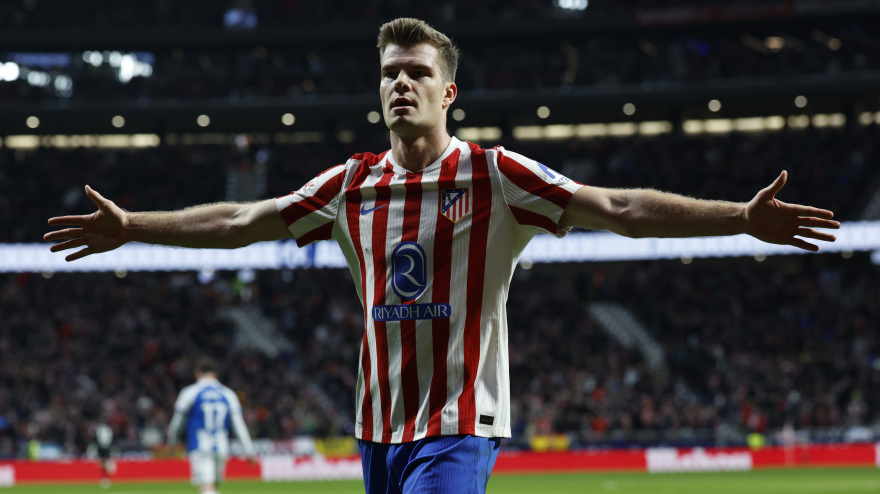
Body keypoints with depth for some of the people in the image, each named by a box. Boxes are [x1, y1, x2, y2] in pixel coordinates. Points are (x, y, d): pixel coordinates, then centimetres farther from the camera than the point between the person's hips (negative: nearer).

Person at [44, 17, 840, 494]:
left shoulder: (492, 176, -5)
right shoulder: (352, 185, 8)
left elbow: (617, 208, -11)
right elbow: (240, 221, 16)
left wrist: (742, 218, -21)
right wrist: (131, 228, 16)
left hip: (459, 425, -5)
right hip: (379, 425, 5)